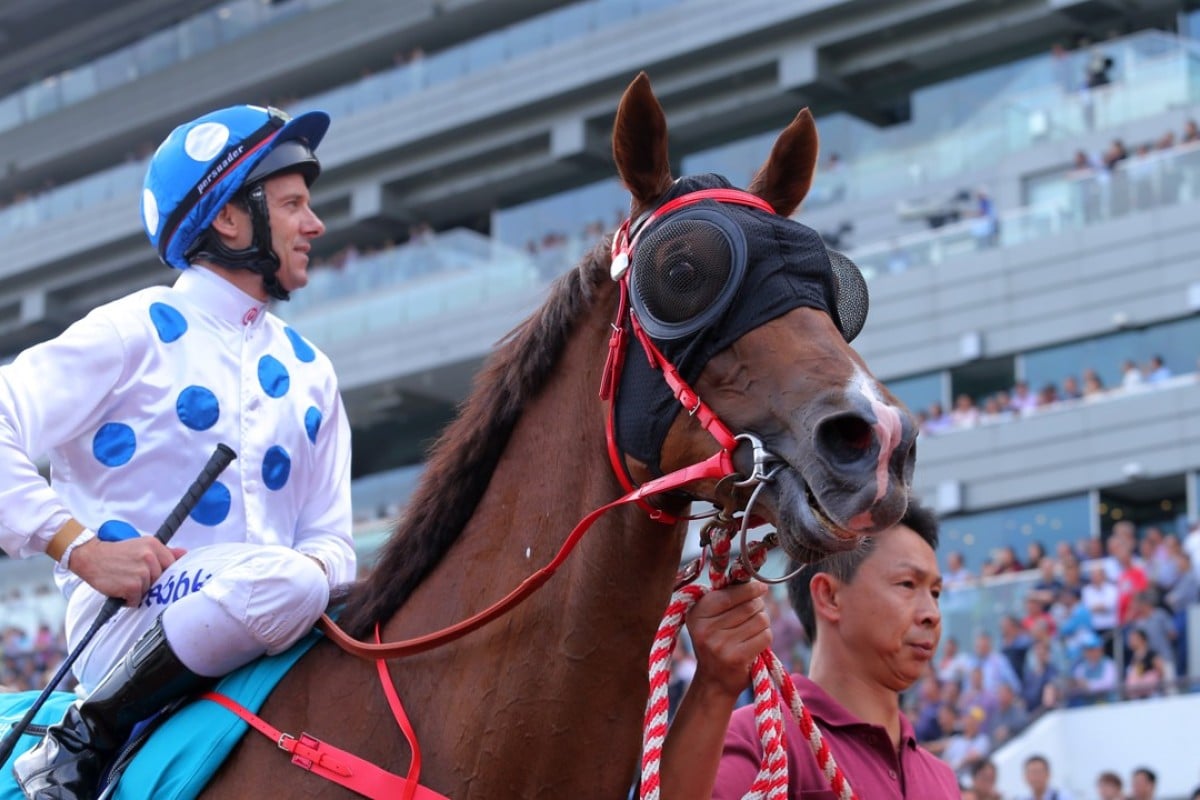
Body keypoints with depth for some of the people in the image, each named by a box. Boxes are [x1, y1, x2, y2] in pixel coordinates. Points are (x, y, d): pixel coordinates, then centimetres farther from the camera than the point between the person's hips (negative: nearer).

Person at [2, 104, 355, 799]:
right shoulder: (137, 333, 1)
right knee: (278, 580, -35)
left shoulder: (309, 371, 20)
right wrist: (79, 547, -19)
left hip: (271, 637, 6)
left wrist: (323, 568, -8)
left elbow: (330, 535, 16)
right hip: (126, 623, -6)